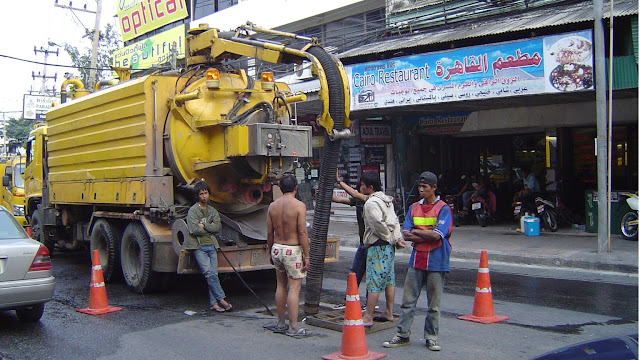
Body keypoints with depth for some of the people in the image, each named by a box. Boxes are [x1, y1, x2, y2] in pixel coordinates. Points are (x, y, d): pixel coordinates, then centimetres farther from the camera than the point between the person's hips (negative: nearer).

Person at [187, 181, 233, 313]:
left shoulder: (213, 211, 17)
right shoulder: (193, 211, 0)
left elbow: (218, 227, 3)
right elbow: (194, 229, -12)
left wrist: (204, 225, -7)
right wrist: (209, 227, -1)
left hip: (211, 245, 5)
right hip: (199, 246, -5)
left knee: (213, 274, 0)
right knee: (209, 273, -14)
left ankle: (213, 303, 3)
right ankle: (221, 299, -10)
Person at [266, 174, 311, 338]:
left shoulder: (273, 206, 3)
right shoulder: (299, 205, -12)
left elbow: (269, 233, 7)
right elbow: (302, 233, -15)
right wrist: (306, 256, -10)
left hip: (277, 249, 6)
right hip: (293, 250, -6)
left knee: (281, 286, 16)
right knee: (294, 288, -2)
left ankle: (281, 324, 23)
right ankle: (293, 327, 0)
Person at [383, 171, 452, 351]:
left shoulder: (443, 208, -4)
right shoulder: (414, 207, 10)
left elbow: (437, 235, -16)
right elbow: (406, 234, 1)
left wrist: (416, 231, -5)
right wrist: (428, 236, -10)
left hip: (436, 262, -4)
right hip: (416, 260, 4)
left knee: (434, 304, 6)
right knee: (408, 301, 6)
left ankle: (431, 338, 18)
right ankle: (402, 335, 16)